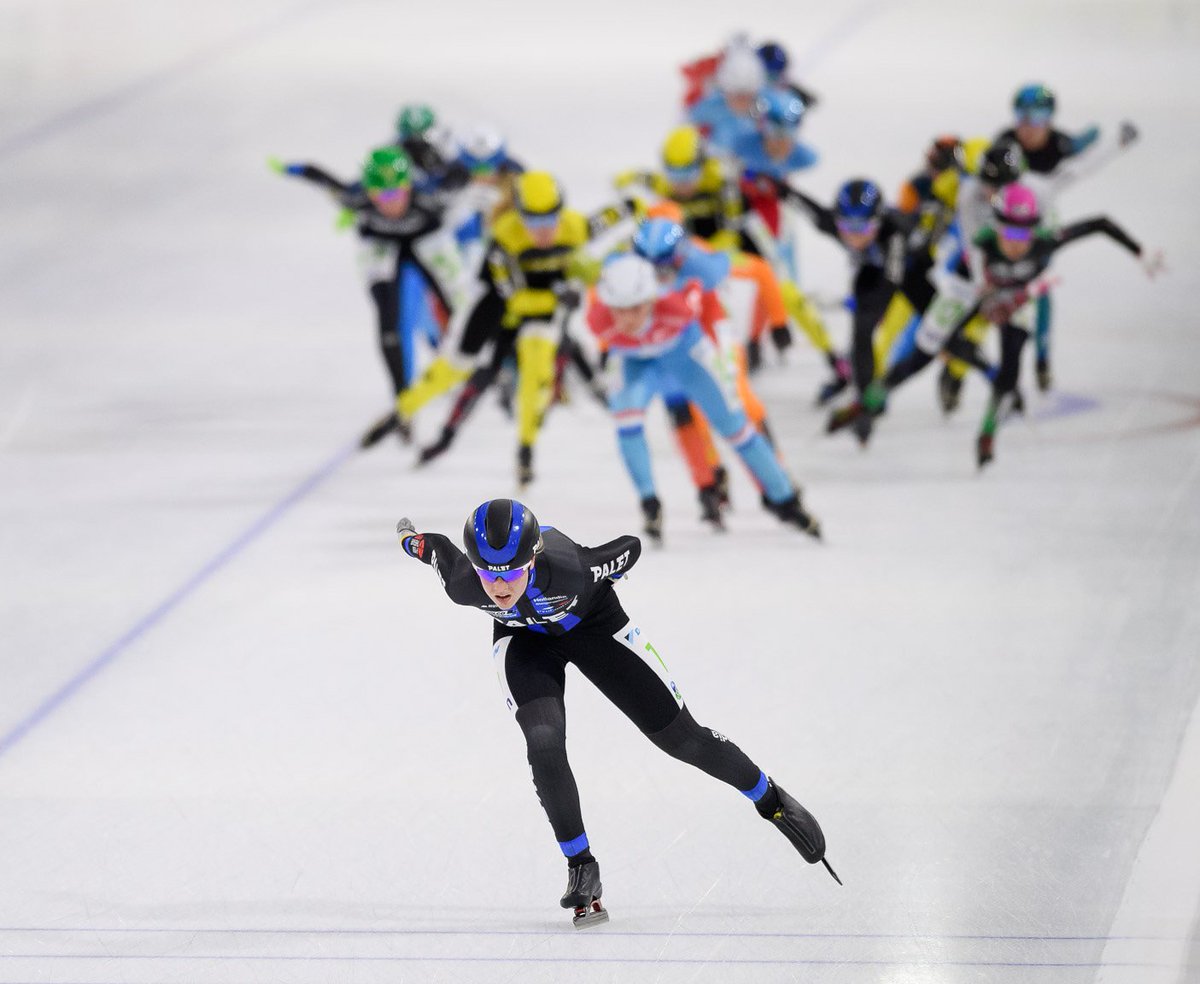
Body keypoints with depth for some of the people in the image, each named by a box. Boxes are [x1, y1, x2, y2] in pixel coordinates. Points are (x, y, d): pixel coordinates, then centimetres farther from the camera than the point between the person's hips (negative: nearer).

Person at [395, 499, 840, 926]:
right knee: (544, 744, -22)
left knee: (681, 738, 4)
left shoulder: (568, 568, -42)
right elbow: (438, 549, -11)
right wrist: (414, 538, 11)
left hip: (592, 624, -1)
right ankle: (581, 867, -2)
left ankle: (771, 799, 30)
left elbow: (630, 549, -23)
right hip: (523, 639, 1)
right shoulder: (462, 584, -35)